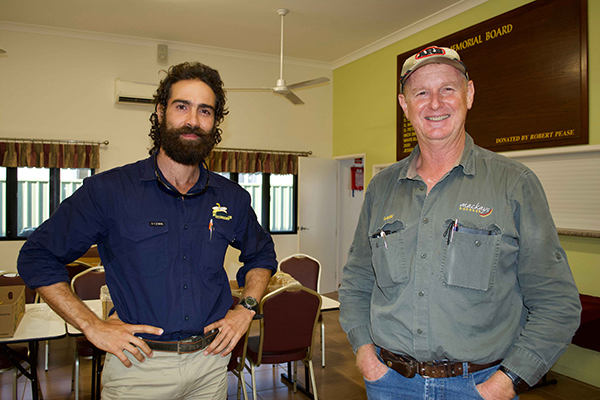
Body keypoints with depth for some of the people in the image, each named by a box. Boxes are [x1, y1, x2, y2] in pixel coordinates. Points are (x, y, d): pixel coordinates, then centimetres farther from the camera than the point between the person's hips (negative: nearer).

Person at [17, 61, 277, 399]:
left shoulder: (232, 198, -1)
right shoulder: (108, 191, -11)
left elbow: (261, 254, 16)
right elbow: (36, 257, -3)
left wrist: (247, 308, 1)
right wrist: (92, 326, -10)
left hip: (211, 361, 4)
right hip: (139, 363, -3)